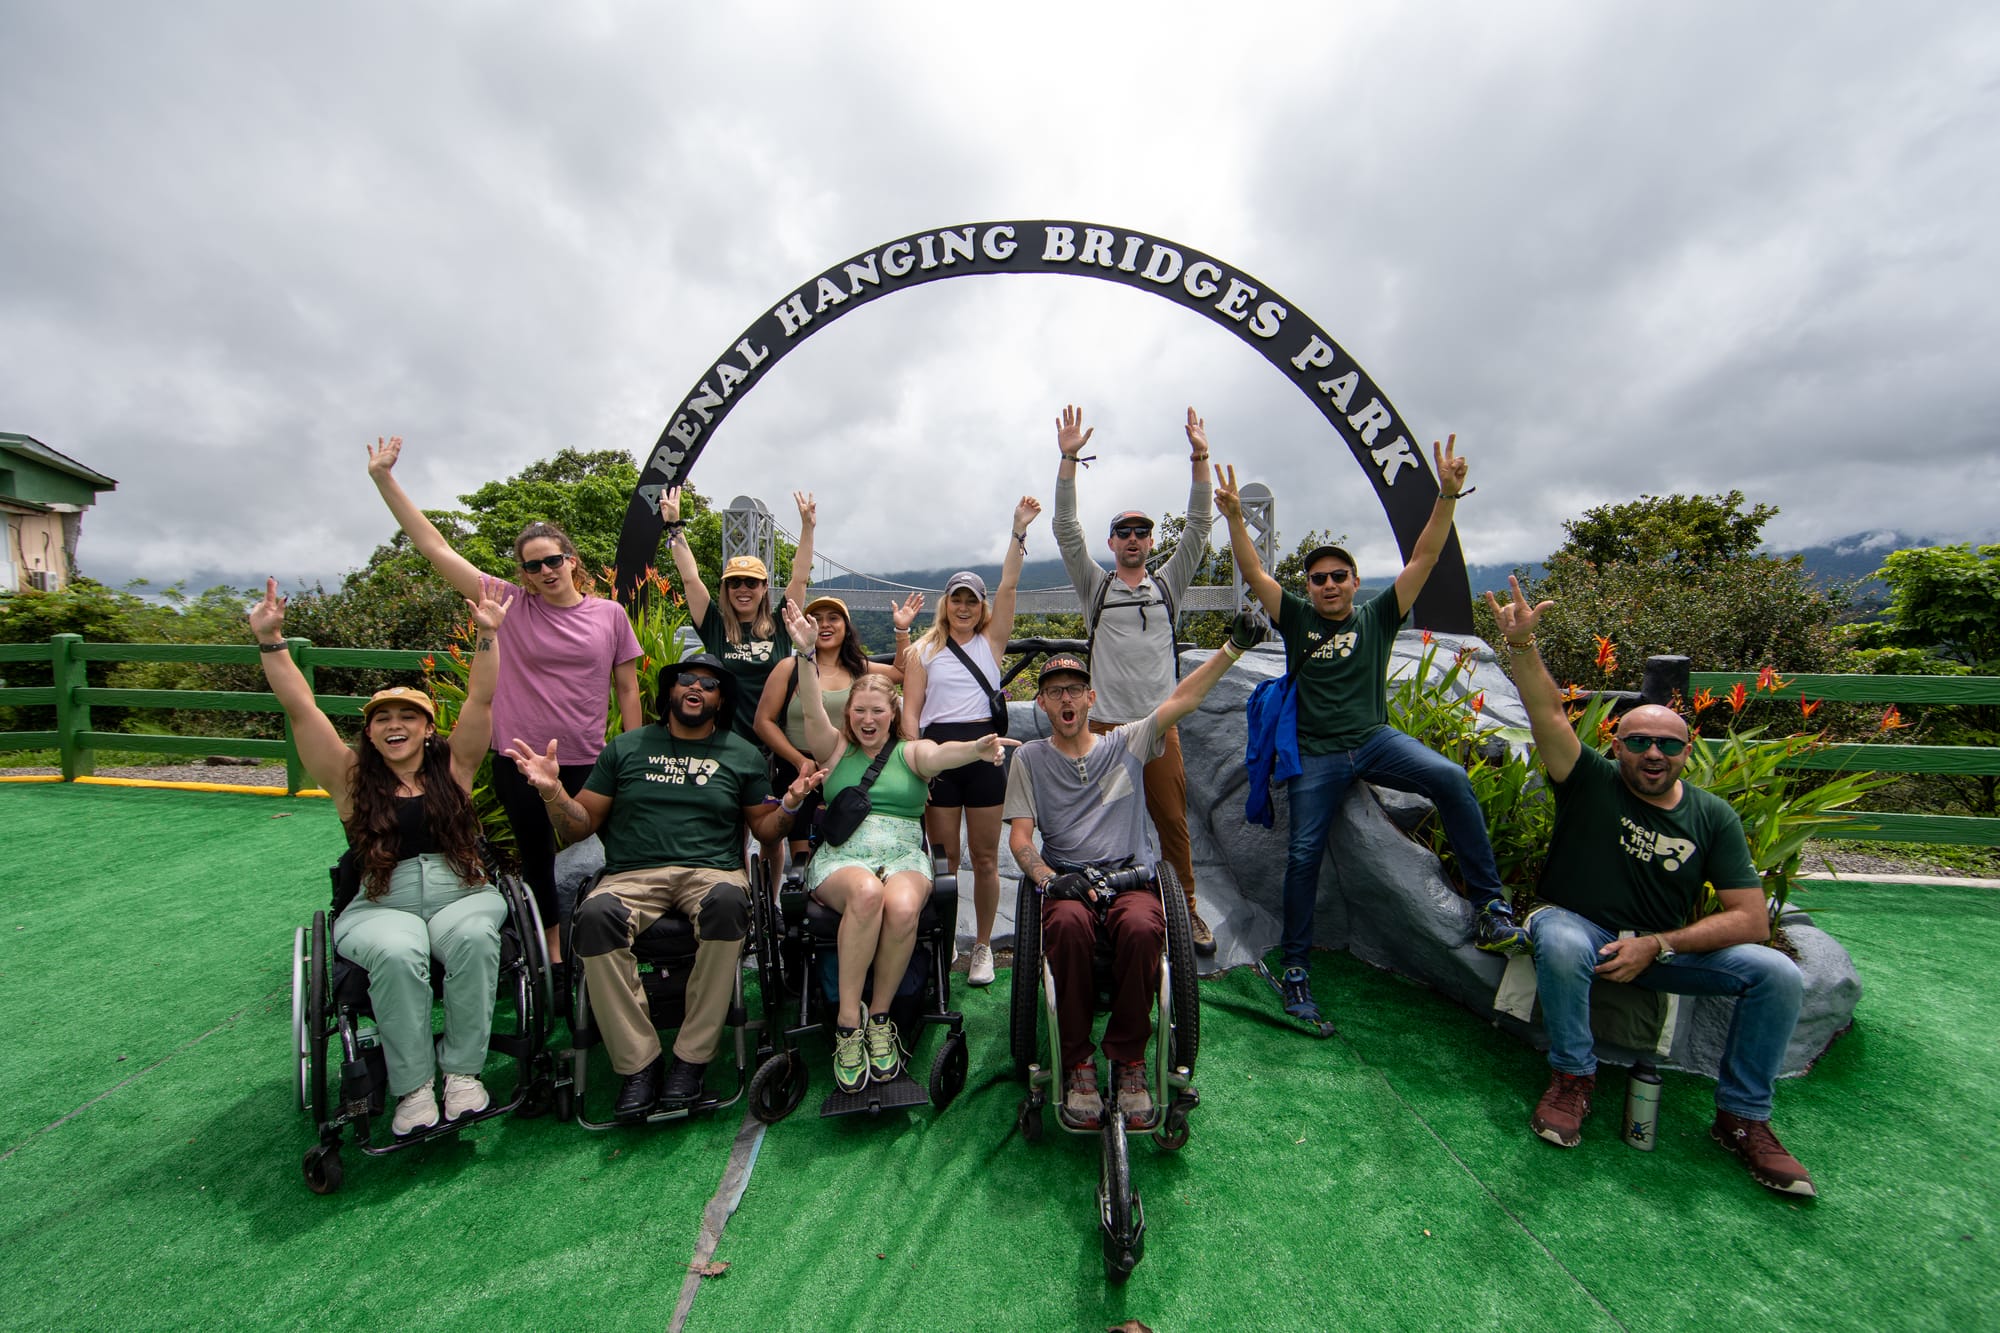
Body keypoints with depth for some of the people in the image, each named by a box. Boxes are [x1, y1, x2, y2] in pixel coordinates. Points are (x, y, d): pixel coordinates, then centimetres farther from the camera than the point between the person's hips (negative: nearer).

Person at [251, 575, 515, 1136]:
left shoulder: (453, 766, 11)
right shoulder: (351, 776, 10)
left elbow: (480, 699, 1)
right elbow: (301, 709, 3)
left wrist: (488, 635, -8)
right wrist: (270, 639, -5)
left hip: (461, 894, 0)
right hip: (380, 905, 0)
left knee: (473, 938, -33)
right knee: (396, 953, -33)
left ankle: (462, 1068, -17)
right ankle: (412, 1086, -18)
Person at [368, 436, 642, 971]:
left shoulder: (610, 614, 0)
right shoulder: (511, 606, -1)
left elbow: (627, 690, 4)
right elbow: (434, 546, -1)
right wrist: (384, 478, -4)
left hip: (587, 763, -1)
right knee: (536, 859, 15)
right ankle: (551, 955, 34)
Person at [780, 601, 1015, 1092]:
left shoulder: (911, 753, 14)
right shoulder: (835, 750, 16)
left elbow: (940, 754, -10)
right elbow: (813, 713, -3)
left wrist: (976, 749, -35)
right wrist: (807, 653, -20)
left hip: (904, 856, 1)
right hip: (839, 857, 0)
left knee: (902, 907, -34)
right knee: (866, 892, -36)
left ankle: (880, 1016, -11)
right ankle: (848, 1021, -22)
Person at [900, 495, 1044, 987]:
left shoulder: (992, 641, 10)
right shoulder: (923, 651, 10)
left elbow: (1008, 586, -1)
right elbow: (909, 713, 5)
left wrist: (1019, 529, -7)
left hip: (984, 751, 0)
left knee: (985, 857, 6)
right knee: (943, 858, 6)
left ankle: (982, 946, 20)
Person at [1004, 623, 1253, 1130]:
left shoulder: (1126, 743, 14)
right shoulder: (1030, 758, 13)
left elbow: (1184, 698, 5)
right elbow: (1020, 838, 6)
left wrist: (1234, 646, -6)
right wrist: (1048, 879, -14)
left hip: (1130, 878, 0)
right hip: (1066, 882, 0)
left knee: (1141, 928, -35)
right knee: (1068, 924, -36)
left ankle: (1128, 1060, -14)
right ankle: (1077, 1062, -18)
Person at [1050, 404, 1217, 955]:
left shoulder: (1168, 584, 12)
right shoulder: (1096, 586, 8)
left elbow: (1198, 529, 4)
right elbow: (1066, 530, -2)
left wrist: (1200, 459, -3)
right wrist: (1069, 459, -9)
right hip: (1105, 723, -1)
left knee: (1172, 821, 6)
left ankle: (1186, 910, 19)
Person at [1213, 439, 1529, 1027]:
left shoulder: (1377, 616, 8)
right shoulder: (1297, 619, 6)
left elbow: (1424, 557, 0)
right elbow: (1254, 573, -4)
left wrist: (1448, 494, -10)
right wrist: (1234, 516, -15)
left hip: (1376, 740, 1)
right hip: (1316, 754, 0)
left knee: (1451, 779, -27)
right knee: (1303, 855, -5)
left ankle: (1490, 906, -15)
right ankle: (1295, 968, 10)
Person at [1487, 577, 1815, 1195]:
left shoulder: (1713, 816, -1)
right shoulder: (1591, 781, -9)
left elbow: (1750, 919, -5)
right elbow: (1548, 714, -28)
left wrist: (1656, 945, -20)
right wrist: (1521, 646, -45)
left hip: (1668, 947, 4)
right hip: (1580, 927, -3)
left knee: (1778, 973, -18)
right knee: (1559, 942, -38)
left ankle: (1742, 1116, 3)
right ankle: (1572, 1077, -12)